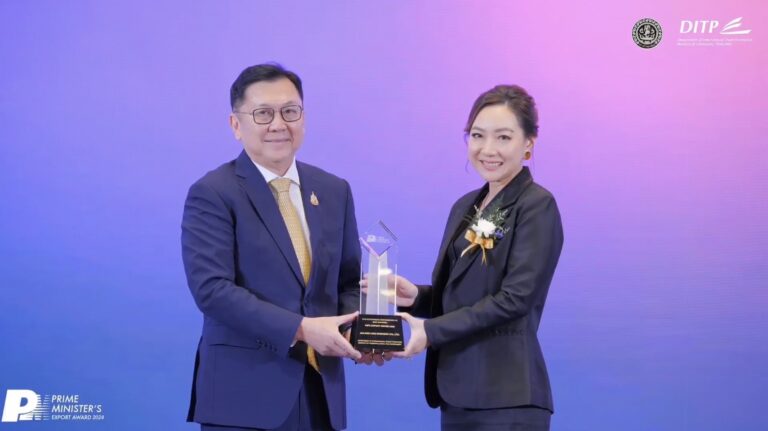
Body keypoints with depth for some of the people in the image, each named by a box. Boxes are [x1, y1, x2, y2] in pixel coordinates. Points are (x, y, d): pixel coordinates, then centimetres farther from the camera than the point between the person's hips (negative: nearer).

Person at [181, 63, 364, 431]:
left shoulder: (334, 191, 11)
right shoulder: (212, 194, -6)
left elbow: (349, 281, 14)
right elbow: (211, 288, -17)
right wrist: (300, 329, -22)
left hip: (321, 391, 5)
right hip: (244, 394, -5)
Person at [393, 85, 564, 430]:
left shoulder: (537, 206, -9)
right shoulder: (465, 207, 14)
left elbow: (514, 298, -17)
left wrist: (431, 331, -18)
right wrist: (416, 297, -3)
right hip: (458, 392, 7)